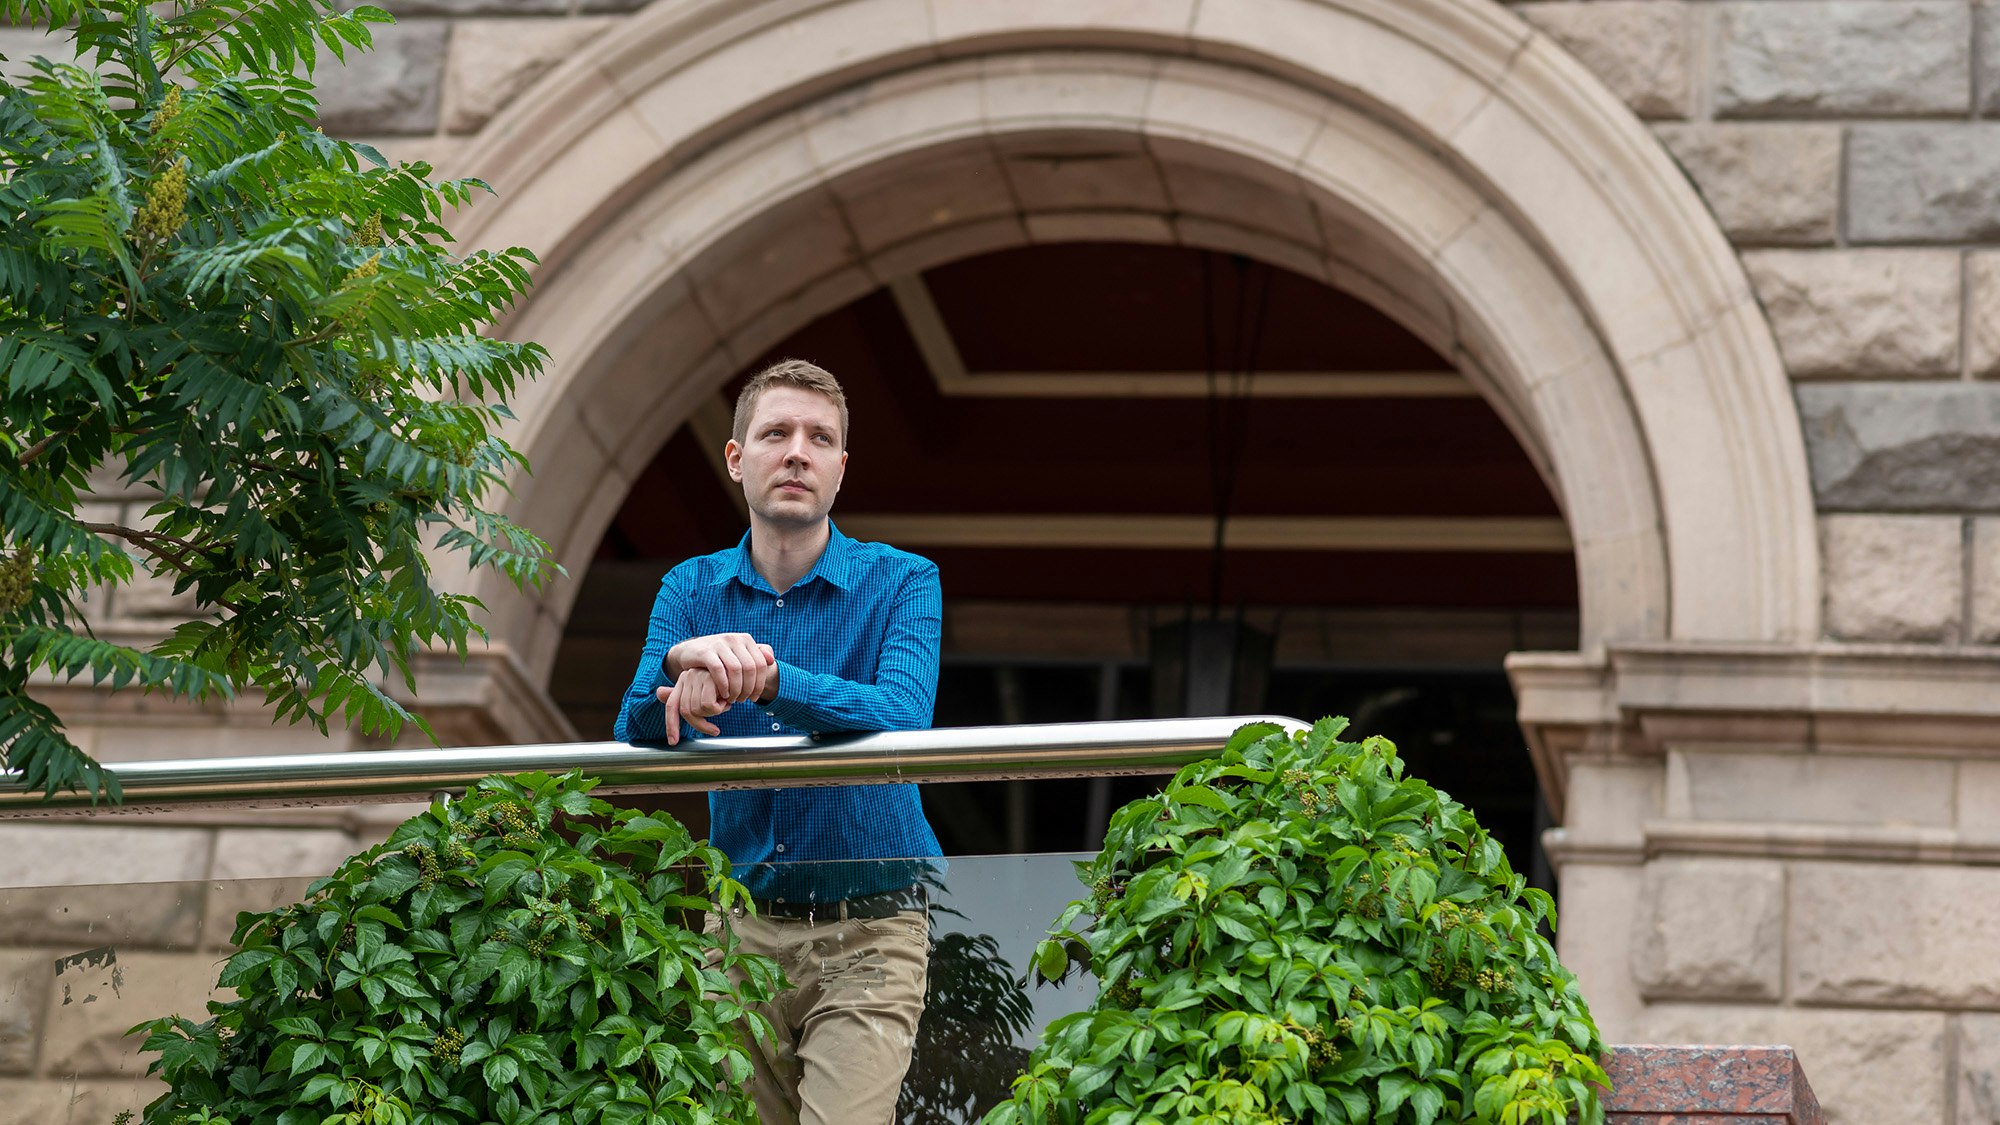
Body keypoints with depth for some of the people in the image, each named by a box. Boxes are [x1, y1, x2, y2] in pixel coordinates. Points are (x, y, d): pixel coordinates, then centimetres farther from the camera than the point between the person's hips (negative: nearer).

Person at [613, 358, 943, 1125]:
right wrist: (680, 660, -29)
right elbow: (638, 736, -7)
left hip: (867, 930, -3)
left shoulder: (902, 582, -4)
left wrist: (764, 676, -34)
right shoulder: (691, 589, 7)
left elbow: (903, 718, -22)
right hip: (740, 926, 4)